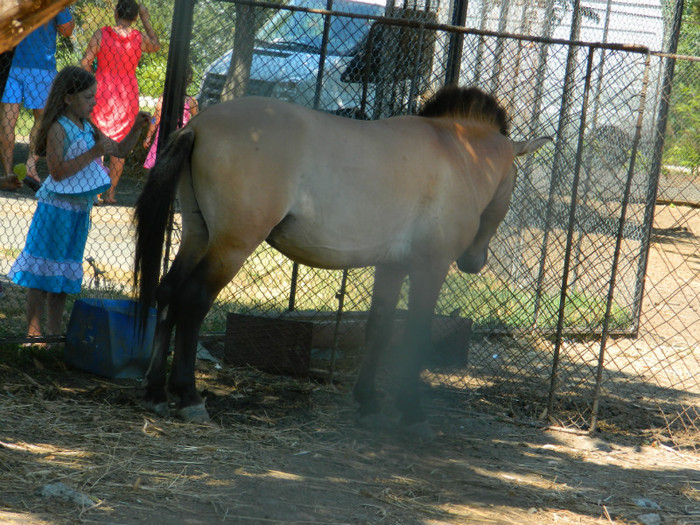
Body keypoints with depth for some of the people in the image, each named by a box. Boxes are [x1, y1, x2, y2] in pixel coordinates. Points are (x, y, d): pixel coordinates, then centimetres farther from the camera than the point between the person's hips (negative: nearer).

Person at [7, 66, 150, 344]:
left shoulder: (88, 127, 11)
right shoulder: (59, 129, -13)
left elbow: (120, 150, 20)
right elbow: (57, 171, -21)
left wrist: (136, 128, 4)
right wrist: (93, 152, -23)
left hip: (79, 210, 8)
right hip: (57, 208, -8)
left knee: (64, 276, 11)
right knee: (43, 272, -3)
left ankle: (54, 333, 17)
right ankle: (33, 334, 1)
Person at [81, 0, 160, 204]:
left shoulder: (101, 35, -10)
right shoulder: (140, 39, -5)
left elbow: (85, 63, -10)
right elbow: (156, 46, 18)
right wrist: (146, 20, 23)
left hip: (102, 95, -1)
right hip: (128, 96, 1)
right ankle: (110, 193, 8)